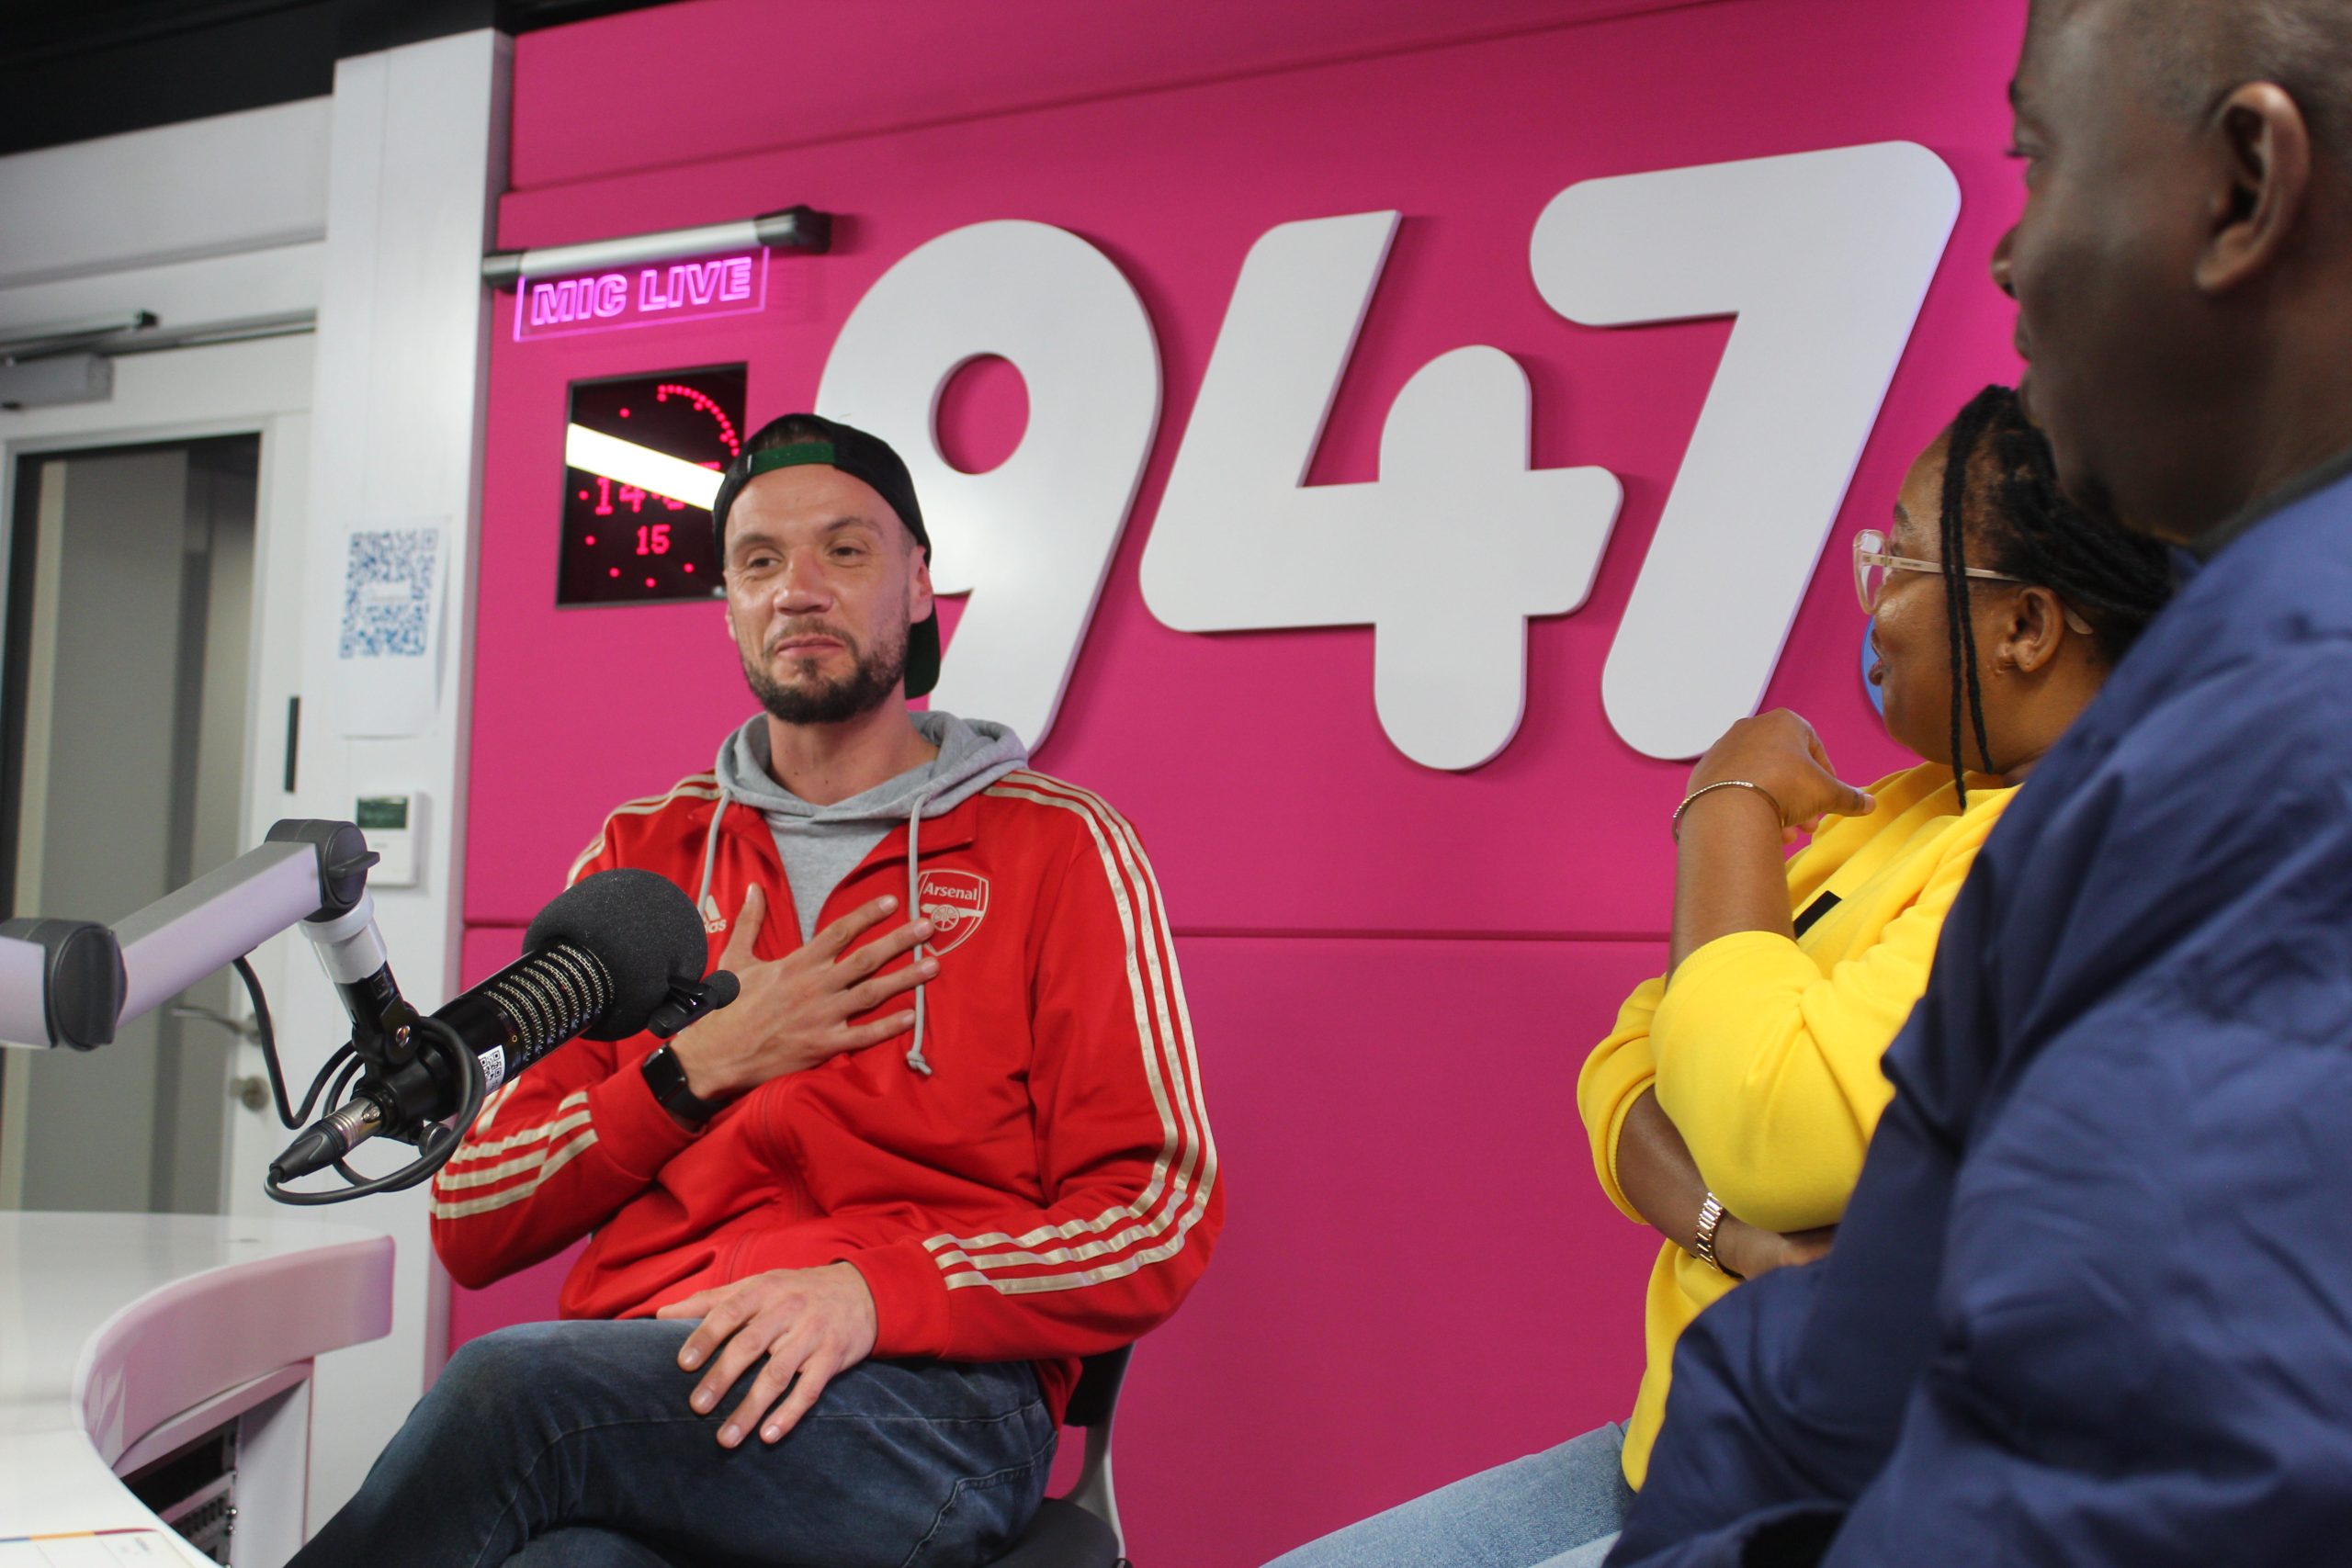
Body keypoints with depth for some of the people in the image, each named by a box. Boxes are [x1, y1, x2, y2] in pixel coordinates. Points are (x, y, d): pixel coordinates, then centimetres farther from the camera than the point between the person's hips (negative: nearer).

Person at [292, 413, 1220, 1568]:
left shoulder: (1057, 846, 9)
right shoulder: (640, 853, 20)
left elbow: (1159, 1222, -1)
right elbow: (471, 1224, 15)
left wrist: (874, 1287, -17)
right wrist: (697, 1069, 0)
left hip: (925, 1400, -1)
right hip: (631, 1393, 2)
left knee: (509, 1390, -31)